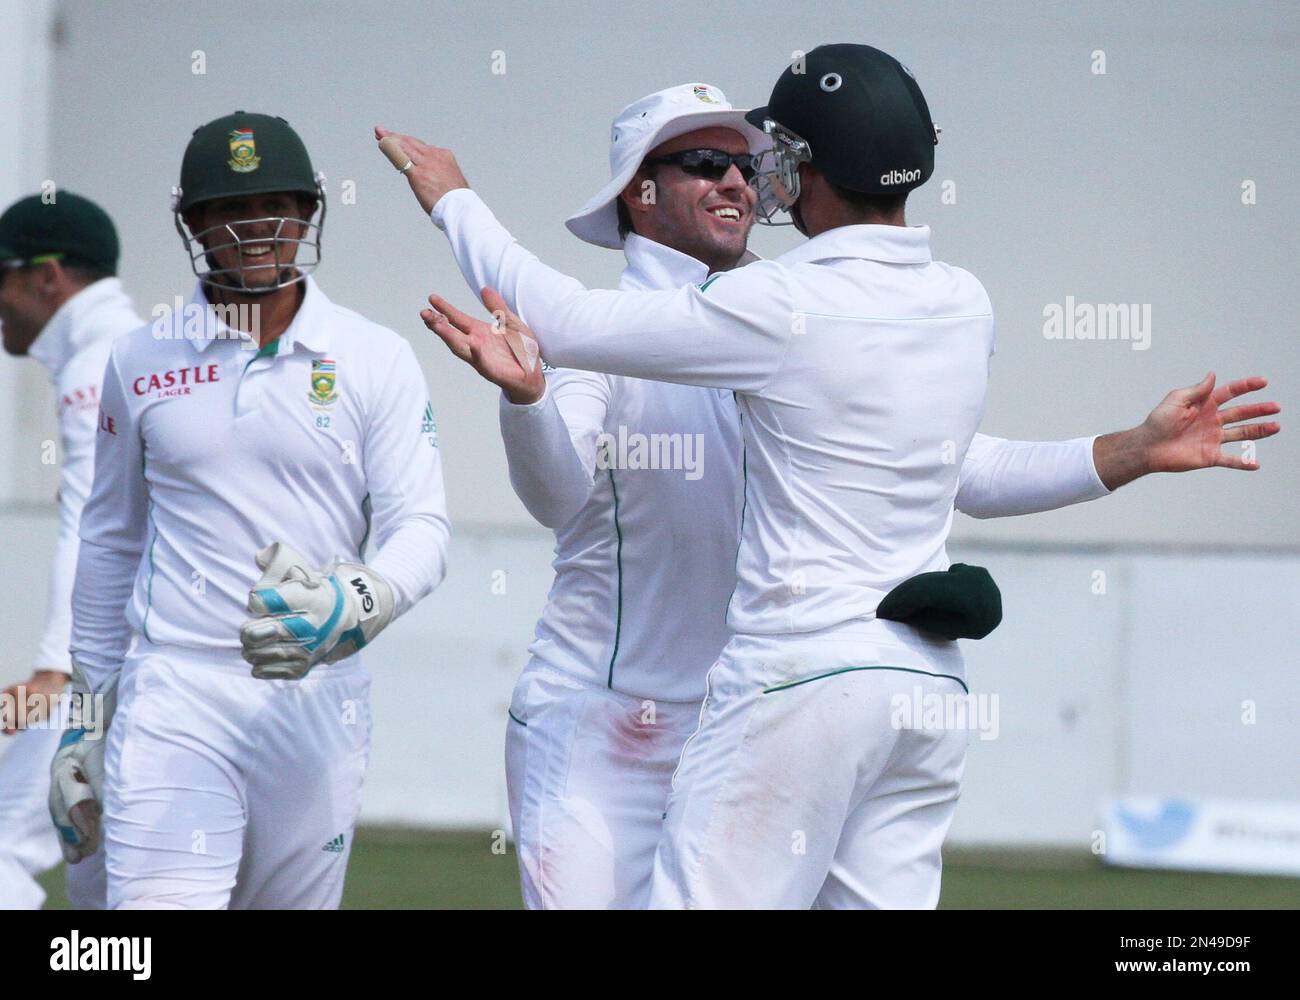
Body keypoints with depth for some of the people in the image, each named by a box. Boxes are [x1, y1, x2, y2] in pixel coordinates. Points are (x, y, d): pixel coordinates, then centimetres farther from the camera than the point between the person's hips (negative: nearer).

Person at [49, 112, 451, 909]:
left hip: (318, 700, 0)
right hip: (172, 698, 0)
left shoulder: (376, 360, 3)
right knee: (155, 903, -16)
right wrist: (88, 712, 16)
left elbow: (422, 528, -5)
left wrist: (357, 606, -28)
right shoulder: (143, 362, 9)